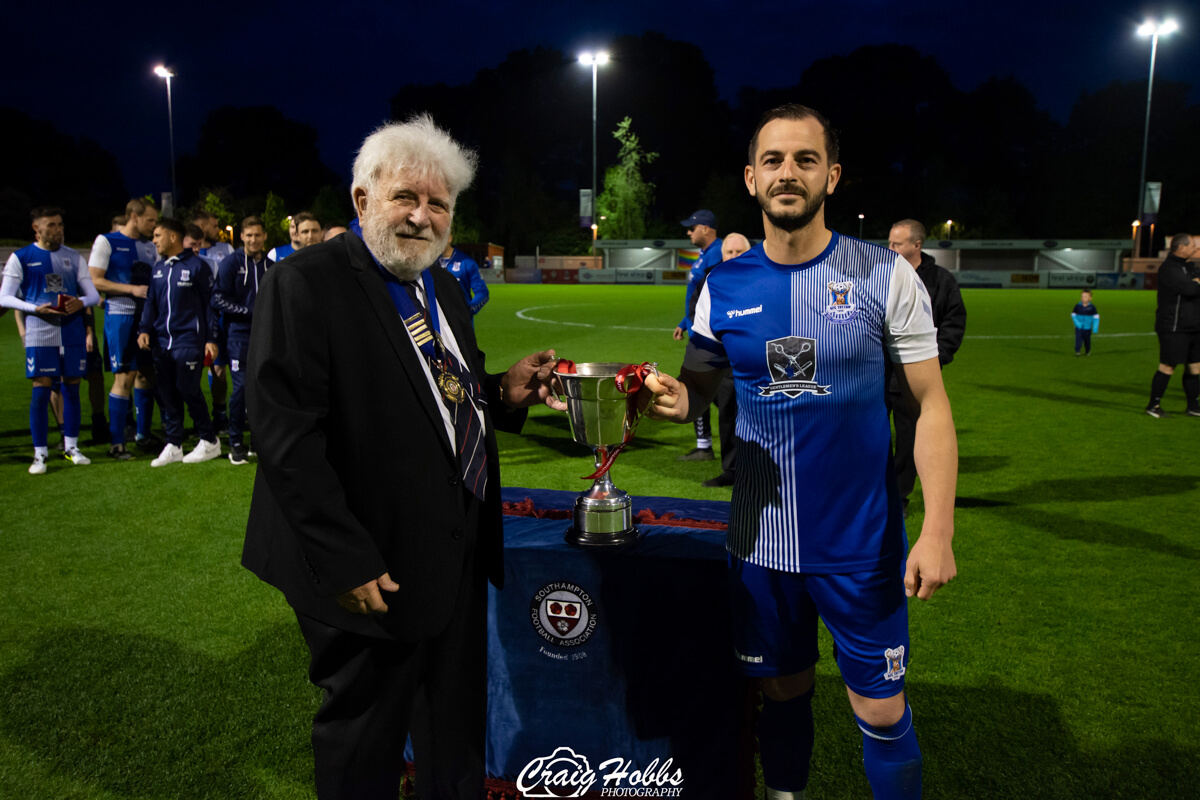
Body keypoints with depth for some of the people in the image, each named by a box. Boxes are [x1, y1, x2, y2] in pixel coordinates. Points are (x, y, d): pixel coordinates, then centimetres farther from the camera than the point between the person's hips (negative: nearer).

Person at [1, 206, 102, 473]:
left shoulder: (74, 258, 12)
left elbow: (94, 295, 12)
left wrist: (81, 302, -10)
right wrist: (35, 308, -16)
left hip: (73, 332, 3)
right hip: (40, 333, -3)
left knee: (72, 388, 7)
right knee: (41, 391, -5)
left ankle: (71, 447, 17)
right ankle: (40, 454, 2)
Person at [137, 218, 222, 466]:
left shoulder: (196, 266, -3)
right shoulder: (158, 269, 15)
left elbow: (209, 303, -3)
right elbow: (151, 302, 20)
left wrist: (211, 339, -7)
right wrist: (146, 330, 4)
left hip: (189, 340, -6)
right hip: (162, 341, 6)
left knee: (188, 390, -8)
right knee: (168, 393, 6)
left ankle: (210, 441, 7)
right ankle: (173, 446, 14)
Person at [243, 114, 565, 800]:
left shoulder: (444, 286, 10)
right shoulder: (306, 284, -16)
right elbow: (287, 437, -21)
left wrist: (505, 393, -3)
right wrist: (345, 563, -23)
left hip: (462, 555, 8)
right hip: (375, 574, -7)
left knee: (459, 730, 23)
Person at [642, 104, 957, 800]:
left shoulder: (886, 277, -8)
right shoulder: (725, 286, -1)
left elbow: (931, 404, -6)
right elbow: (698, 389, 7)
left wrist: (938, 530, -13)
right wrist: (673, 398, -18)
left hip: (861, 545, -2)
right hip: (762, 541, 2)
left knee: (881, 711, 9)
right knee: (783, 690, 19)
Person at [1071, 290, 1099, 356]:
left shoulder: (1092, 307, -6)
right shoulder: (1077, 306, -4)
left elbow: (1096, 317, -1)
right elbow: (1073, 315, 4)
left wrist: (1095, 328, -6)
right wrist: (1077, 323, -10)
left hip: (1087, 328, 0)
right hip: (1079, 328, 0)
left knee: (1087, 340, 11)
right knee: (1078, 339, -12)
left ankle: (1088, 351, 31)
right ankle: (1077, 351, -8)